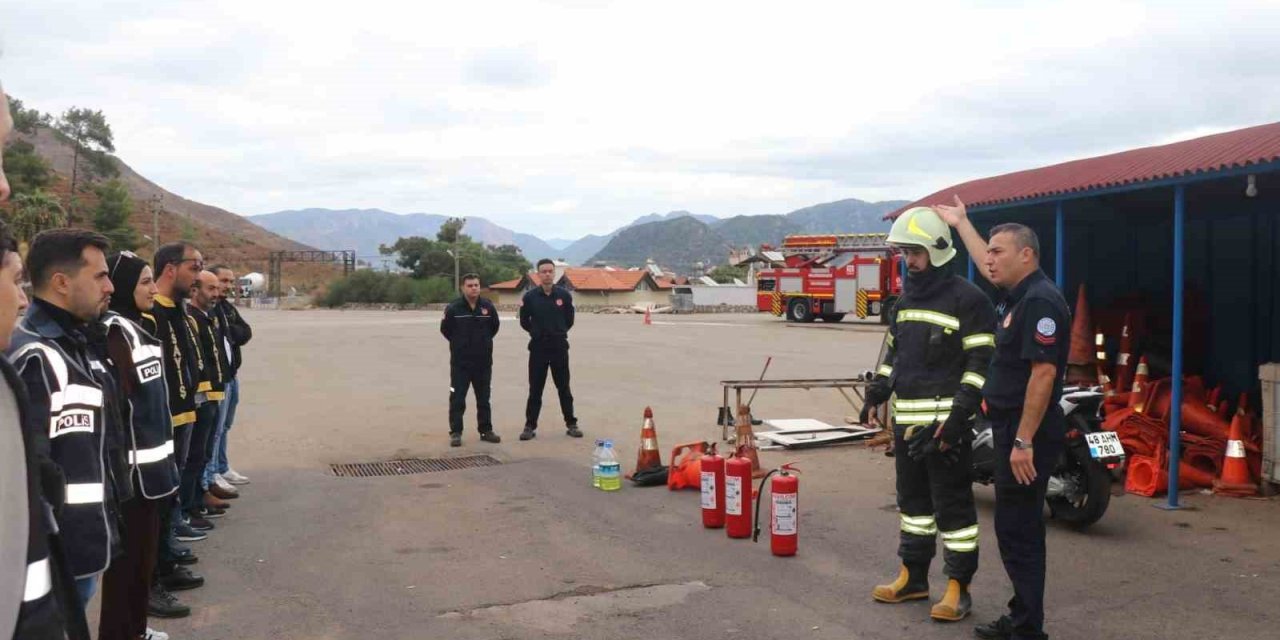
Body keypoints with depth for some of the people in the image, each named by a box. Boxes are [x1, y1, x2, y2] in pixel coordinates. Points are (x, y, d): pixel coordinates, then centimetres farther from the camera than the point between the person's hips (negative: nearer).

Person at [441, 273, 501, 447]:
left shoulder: (488, 307, -2)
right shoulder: (453, 308, -9)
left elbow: (494, 327, 13)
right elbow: (445, 328, 3)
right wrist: (459, 343, 9)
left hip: (483, 361, 3)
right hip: (460, 362, -3)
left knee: (484, 398, 12)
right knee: (457, 399, -2)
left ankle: (486, 430, 21)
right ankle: (455, 432, 5)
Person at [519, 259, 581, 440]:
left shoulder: (564, 295, -1)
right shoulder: (530, 296, -4)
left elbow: (569, 320, 10)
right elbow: (524, 322, 7)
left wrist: (559, 332, 9)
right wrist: (537, 332, 10)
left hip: (559, 347, 1)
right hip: (538, 348, -1)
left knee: (564, 388, 7)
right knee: (535, 390, 4)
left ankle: (571, 424, 15)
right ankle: (530, 426, 10)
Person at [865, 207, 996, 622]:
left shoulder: (967, 299, -10)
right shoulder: (905, 300, 15)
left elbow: (982, 363, -13)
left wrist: (959, 415, -20)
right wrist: (877, 393, 12)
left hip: (944, 422, -8)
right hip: (906, 421, 8)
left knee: (952, 505, -1)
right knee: (912, 499, 16)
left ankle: (958, 587, 9)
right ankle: (913, 576, 28)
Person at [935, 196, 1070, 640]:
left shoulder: (1040, 300, -18)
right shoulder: (1017, 293, 12)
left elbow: (1043, 373, -23)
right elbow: (987, 267, 34)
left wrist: (1024, 442, -25)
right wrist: (960, 223, 41)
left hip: (1027, 431, -10)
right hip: (1010, 427, 10)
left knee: (1018, 530, -6)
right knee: (1015, 527, 16)